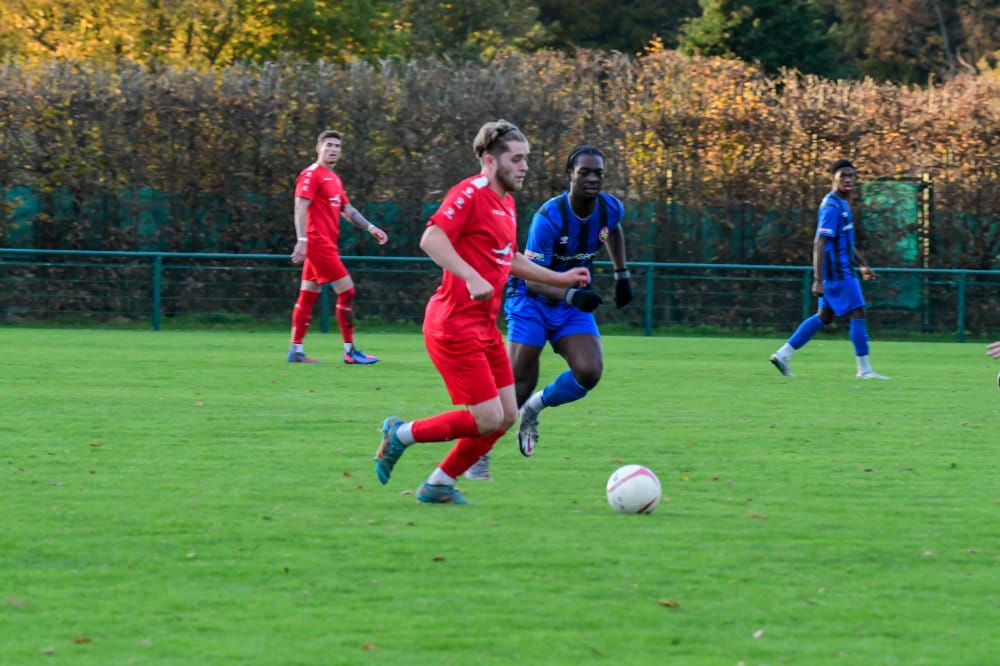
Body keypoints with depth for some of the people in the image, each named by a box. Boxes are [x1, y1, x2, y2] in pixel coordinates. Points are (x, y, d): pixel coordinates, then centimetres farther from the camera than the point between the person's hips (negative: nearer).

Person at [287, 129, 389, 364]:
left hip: (327, 244, 9)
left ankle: (295, 350, 12)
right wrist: (302, 240, -26)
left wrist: (370, 228, 14)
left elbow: (347, 210, 24)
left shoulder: (334, 179, 19)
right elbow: (300, 208, -17)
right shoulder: (311, 175, -9)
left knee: (308, 295, 9)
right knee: (346, 290, -10)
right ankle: (350, 351, -7)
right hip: (318, 242, -9)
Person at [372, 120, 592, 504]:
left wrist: (560, 279, 26)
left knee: (506, 416, 6)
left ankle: (438, 486, 17)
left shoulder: (507, 203, 16)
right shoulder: (471, 194, -13)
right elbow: (431, 239, -25)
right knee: (488, 418, -11)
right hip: (455, 324, -10)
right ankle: (401, 434, 7)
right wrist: (472, 278, -33)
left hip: (485, 325, 10)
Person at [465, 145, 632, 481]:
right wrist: (571, 295, -43)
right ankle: (478, 454, 11)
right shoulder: (549, 216, -26)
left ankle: (533, 409, 11)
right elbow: (532, 280, -28)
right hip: (532, 302, -5)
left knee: (589, 373, -18)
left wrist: (622, 274, 18)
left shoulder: (611, 208, -8)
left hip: (574, 303, 5)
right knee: (517, 388, -10)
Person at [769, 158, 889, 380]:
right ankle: (864, 369, -1)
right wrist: (818, 280, -26)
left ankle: (783, 354, 13)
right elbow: (819, 244, -22)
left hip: (842, 270, 10)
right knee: (857, 313, -6)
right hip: (838, 272, -10)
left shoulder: (842, 204, 15)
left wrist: (863, 265, 26)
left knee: (825, 316, 12)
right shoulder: (831, 207, -17)